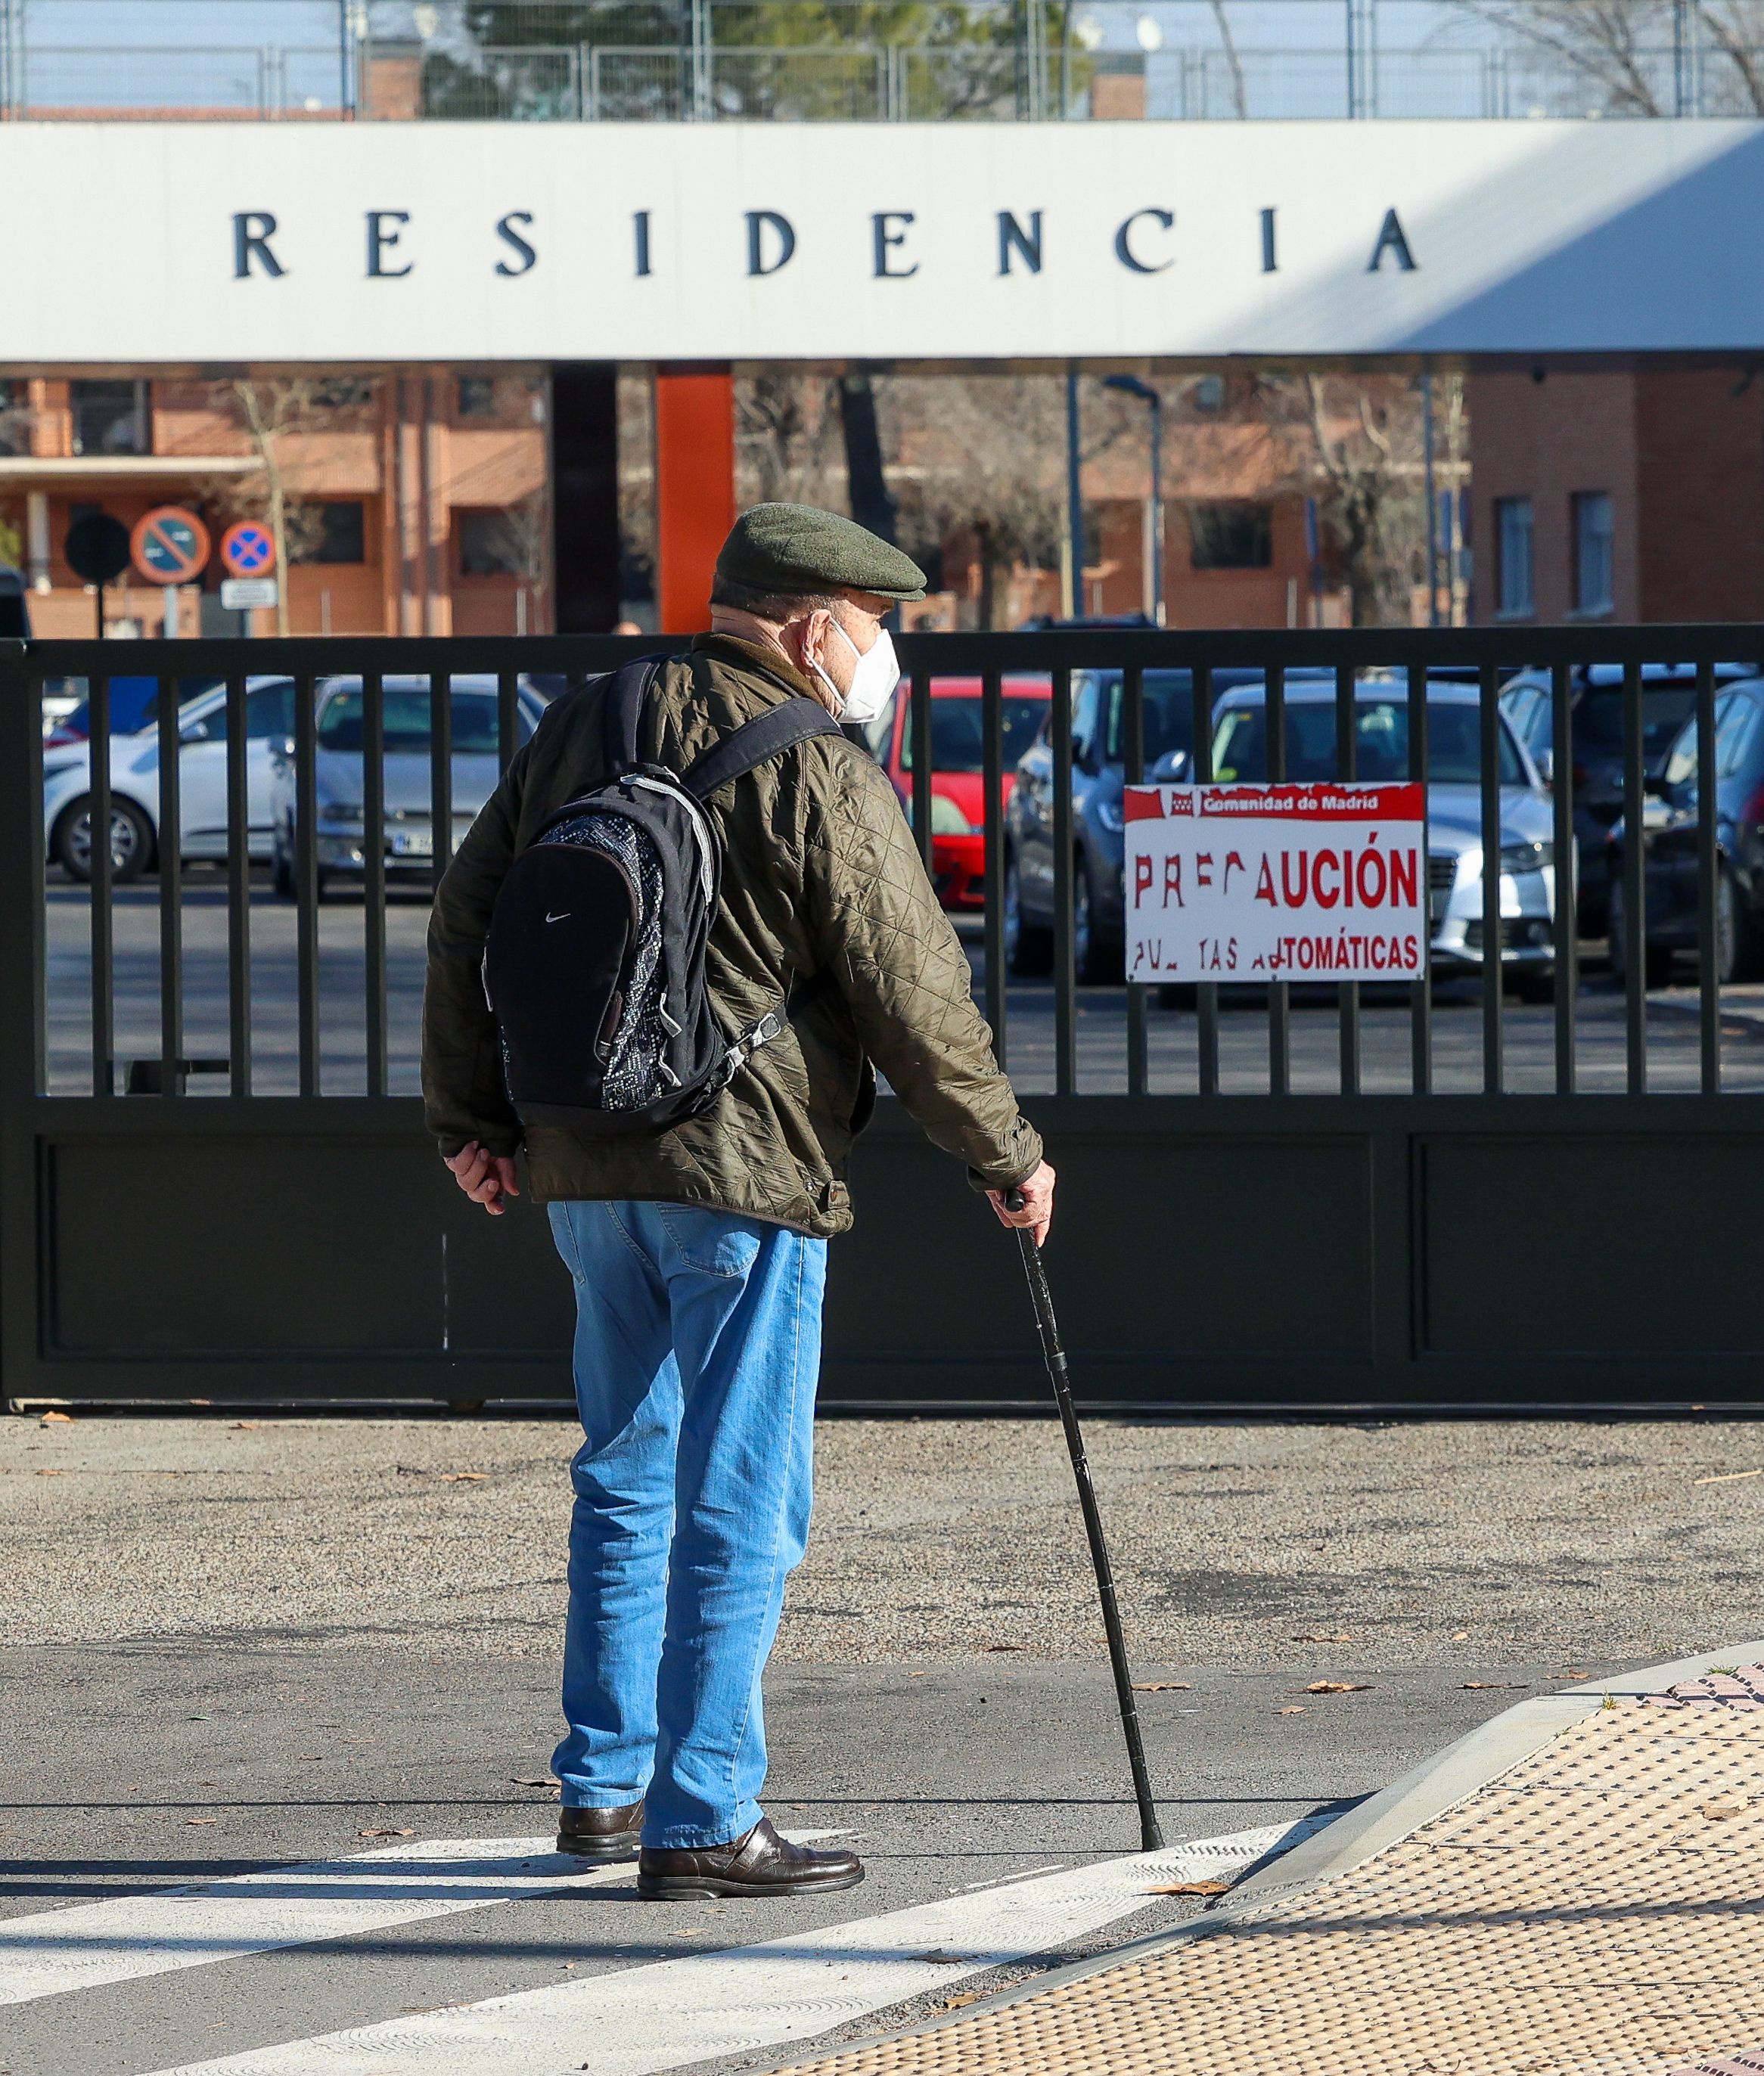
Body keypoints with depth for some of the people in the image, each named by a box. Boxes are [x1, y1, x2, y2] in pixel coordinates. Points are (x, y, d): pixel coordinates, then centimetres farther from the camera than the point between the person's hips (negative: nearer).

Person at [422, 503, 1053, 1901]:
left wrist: (472, 1114, 21)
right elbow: (912, 994, -10)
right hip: (746, 1169, -7)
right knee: (740, 1499, -3)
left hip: (582, 1168, 7)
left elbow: (469, 917, 14)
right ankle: (702, 1821, -4)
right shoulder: (819, 777, -11)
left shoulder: (584, 727, 10)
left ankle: (605, 1783, 24)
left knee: (627, 1471, 19)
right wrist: (1005, 1155, 2)